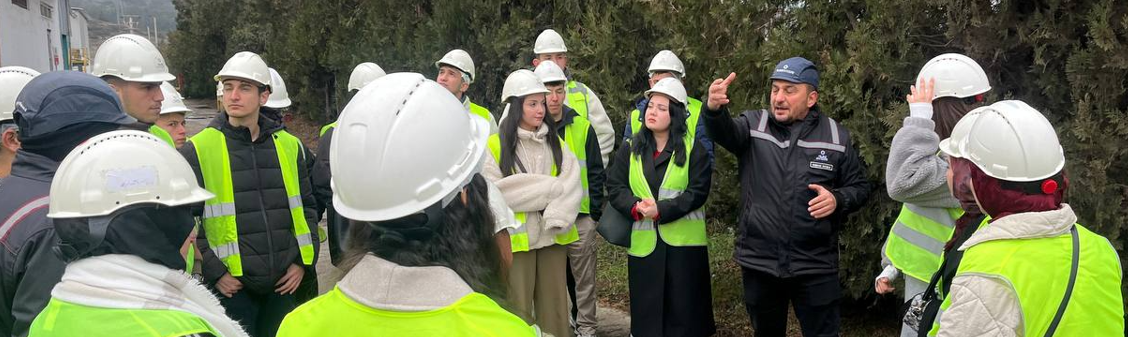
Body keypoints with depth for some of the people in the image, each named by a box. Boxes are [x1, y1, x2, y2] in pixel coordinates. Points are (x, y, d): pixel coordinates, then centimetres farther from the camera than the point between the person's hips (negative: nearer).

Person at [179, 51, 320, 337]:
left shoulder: (290, 146, 7)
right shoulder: (197, 150, -5)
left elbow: (307, 206, 14)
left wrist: (303, 261, 5)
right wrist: (213, 271, -10)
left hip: (284, 284, 4)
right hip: (231, 287, -4)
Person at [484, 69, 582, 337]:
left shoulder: (555, 142, 12)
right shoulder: (495, 146, -4)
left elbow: (572, 185, 0)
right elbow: (493, 192, -15)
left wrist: (556, 217, -19)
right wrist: (549, 188, -11)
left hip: (553, 235, 4)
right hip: (517, 236, -4)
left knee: (554, 304, 8)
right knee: (518, 306, 3)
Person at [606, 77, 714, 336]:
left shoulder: (693, 148, -2)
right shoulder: (631, 149, 9)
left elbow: (698, 192, -9)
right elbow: (614, 186, 4)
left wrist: (661, 210, -19)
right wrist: (635, 207, -16)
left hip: (684, 241, -3)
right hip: (644, 242, 3)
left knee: (684, 308, 3)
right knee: (646, 309, 9)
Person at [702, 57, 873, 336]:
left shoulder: (837, 137, -1)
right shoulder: (753, 125, -2)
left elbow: (860, 186, 7)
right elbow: (724, 131, -23)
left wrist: (838, 200, -15)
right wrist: (714, 108, -46)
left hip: (816, 266, -1)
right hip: (759, 262, 1)